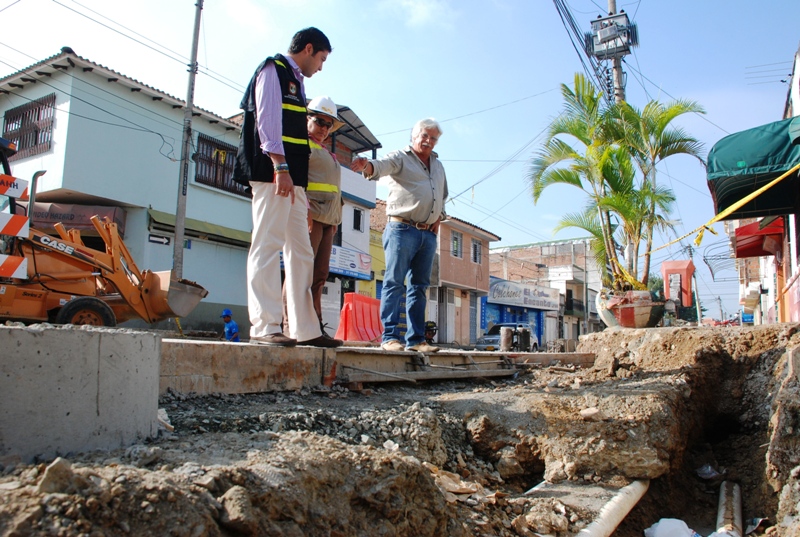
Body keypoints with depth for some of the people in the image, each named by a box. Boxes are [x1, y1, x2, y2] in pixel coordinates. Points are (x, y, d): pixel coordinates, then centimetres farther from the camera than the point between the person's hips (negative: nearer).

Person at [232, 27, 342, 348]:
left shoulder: (294, 80, 29)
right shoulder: (273, 69, 3)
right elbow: (267, 118, -12)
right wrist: (280, 167, -22)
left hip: (292, 178, 10)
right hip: (273, 173, -10)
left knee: (301, 252, 5)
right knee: (268, 246, -13)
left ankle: (306, 330, 6)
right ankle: (264, 327, -13)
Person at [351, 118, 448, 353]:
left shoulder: (438, 166, 22)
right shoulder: (400, 158, 2)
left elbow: (443, 196, 33)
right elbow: (382, 166, -20)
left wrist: (438, 218, 15)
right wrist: (367, 166, -43)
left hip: (428, 234, 6)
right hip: (402, 228, -6)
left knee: (419, 286, 5)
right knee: (394, 282, -9)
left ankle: (416, 339, 8)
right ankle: (390, 337, -9)